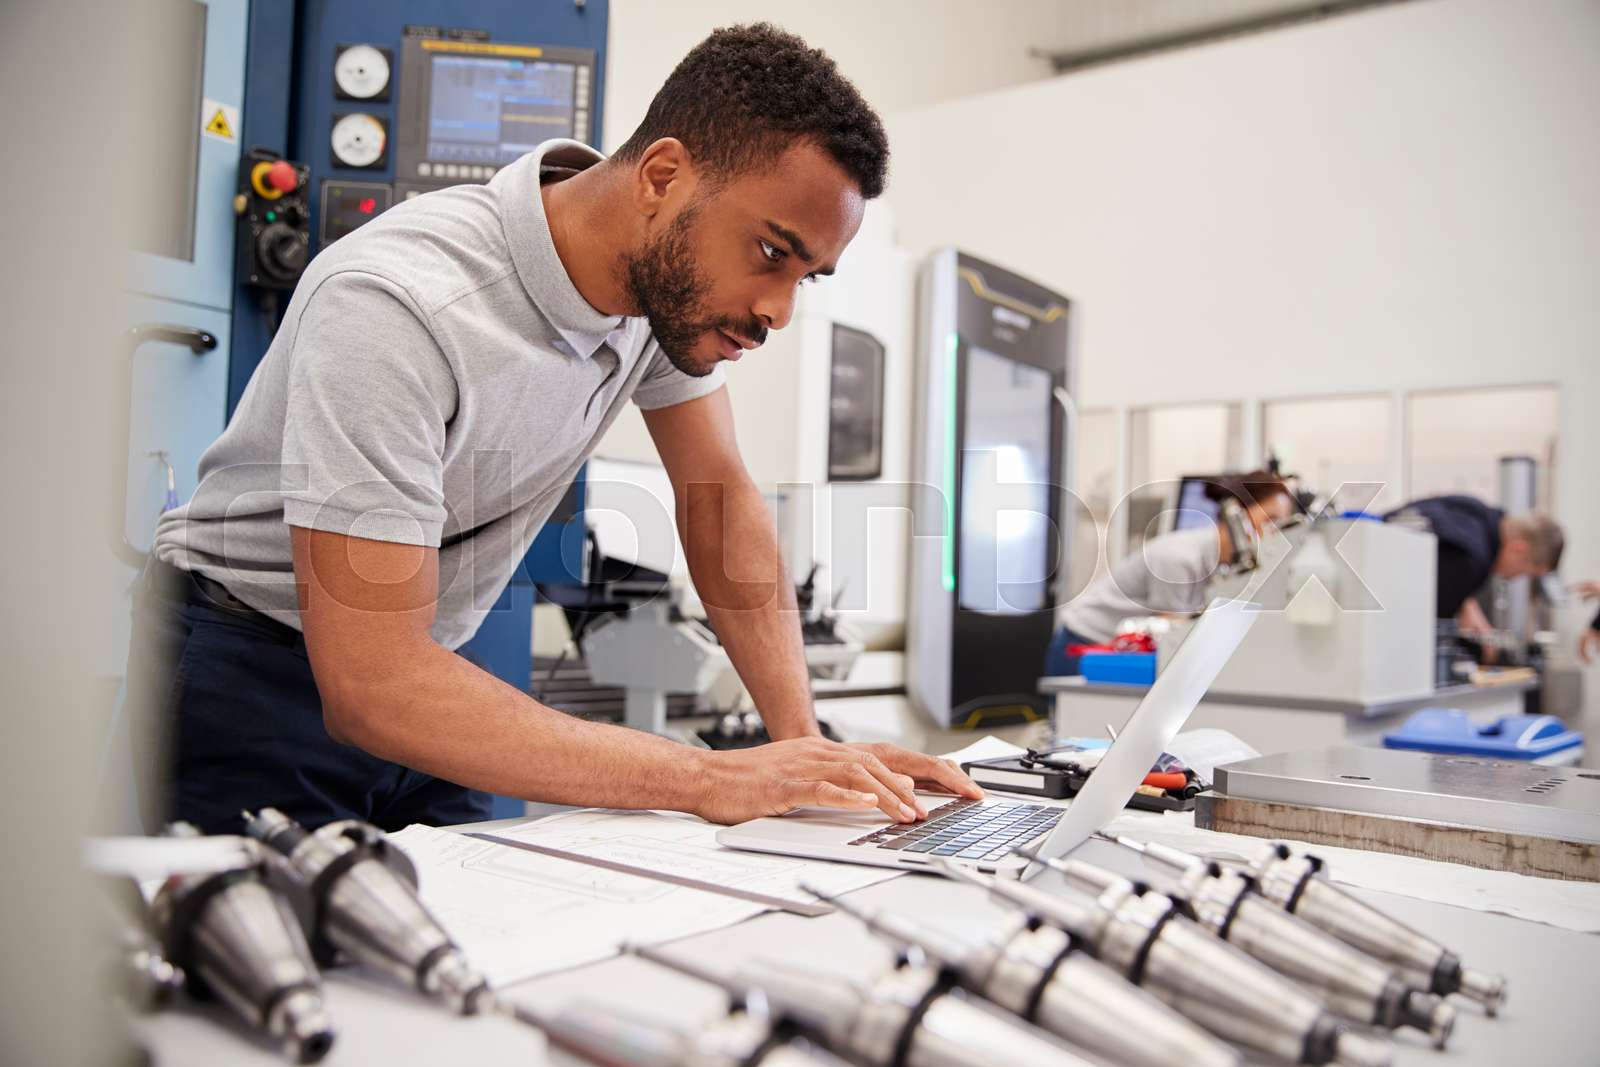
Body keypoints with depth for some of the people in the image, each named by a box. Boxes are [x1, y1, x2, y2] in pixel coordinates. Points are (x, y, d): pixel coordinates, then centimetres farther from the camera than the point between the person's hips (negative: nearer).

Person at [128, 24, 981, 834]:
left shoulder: (668, 277, -10)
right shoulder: (394, 306, -33)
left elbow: (721, 494, -3)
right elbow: (369, 686, -35)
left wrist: (803, 740, -14)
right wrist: (705, 780, -37)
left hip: (418, 665, 6)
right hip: (248, 678, -5)